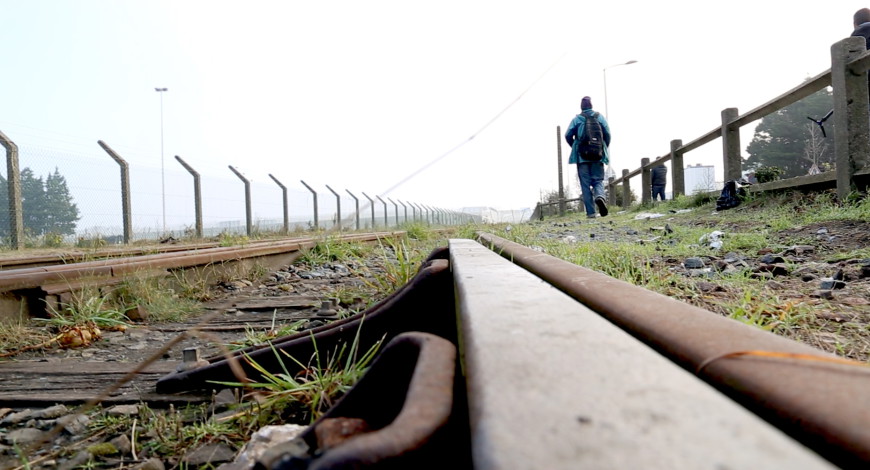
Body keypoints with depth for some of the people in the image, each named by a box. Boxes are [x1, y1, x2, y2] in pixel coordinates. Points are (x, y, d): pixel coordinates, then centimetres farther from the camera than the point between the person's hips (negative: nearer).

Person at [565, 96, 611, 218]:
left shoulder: (576, 119, 3)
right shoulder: (599, 117, 6)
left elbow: (568, 136, -2)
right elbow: (607, 134, 1)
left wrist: (575, 147, 15)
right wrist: (604, 148, 16)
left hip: (581, 156, -1)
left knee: (585, 184, 2)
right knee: (598, 180, 9)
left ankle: (590, 212, -3)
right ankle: (599, 196, -24)